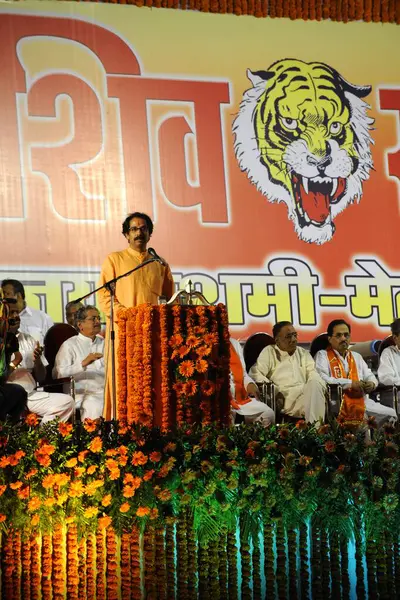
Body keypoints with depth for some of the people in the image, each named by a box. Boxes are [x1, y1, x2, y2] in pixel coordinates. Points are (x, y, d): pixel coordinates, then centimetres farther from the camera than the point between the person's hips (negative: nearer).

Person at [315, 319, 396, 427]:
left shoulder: (356, 357, 27)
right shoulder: (322, 355, 5)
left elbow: (370, 376, 23)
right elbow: (322, 379, -11)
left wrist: (371, 383, -4)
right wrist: (351, 383, -14)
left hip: (361, 402, 7)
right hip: (337, 404, -7)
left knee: (392, 415, -10)